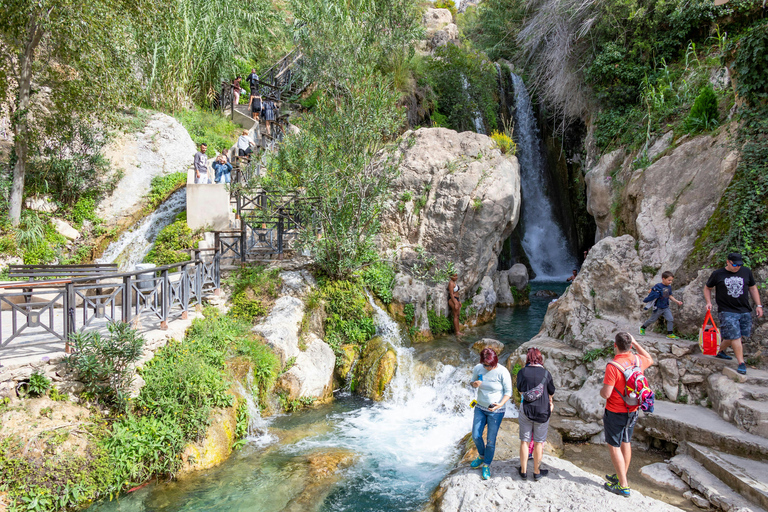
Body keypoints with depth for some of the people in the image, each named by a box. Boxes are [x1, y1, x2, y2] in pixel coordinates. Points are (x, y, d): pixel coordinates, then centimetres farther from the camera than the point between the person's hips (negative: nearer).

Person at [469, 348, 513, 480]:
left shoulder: (502, 372, -20)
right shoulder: (478, 368, -9)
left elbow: (508, 392, -12)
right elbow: (472, 382, 8)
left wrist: (500, 404, -29)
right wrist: (474, 384, -17)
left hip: (496, 411, -4)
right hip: (480, 408, 4)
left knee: (490, 440, 2)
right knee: (476, 436, 8)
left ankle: (486, 465, 23)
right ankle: (482, 456, 37)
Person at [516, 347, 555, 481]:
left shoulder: (522, 372, -6)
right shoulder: (546, 373, -6)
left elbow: (520, 390, 6)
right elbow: (551, 392, 7)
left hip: (526, 411, 0)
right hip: (543, 411, 0)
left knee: (525, 441, 11)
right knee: (538, 442, 11)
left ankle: (523, 471, 19)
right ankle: (537, 472, 21)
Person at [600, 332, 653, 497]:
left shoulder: (613, 366, -27)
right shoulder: (638, 360, -6)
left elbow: (606, 394, -25)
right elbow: (650, 360, 21)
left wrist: (601, 391, -3)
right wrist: (636, 343, 20)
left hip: (615, 413, -7)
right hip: (632, 411, 7)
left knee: (614, 446, 4)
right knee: (626, 443, 21)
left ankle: (623, 486, 9)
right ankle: (621, 476, 36)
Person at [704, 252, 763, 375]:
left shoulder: (746, 272, 6)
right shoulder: (718, 274, -2)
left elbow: (753, 288, 15)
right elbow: (707, 288, 10)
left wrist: (758, 305, 10)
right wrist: (709, 302, -2)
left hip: (745, 311, 4)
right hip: (727, 311, -4)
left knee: (736, 336, 8)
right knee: (735, 337, -10)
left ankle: (720, 351, 31)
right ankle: (741, 363, -4)